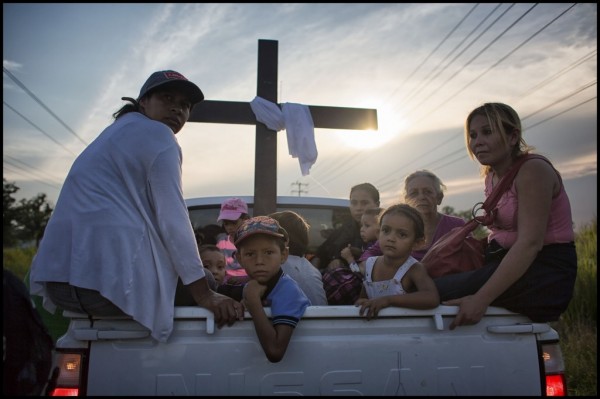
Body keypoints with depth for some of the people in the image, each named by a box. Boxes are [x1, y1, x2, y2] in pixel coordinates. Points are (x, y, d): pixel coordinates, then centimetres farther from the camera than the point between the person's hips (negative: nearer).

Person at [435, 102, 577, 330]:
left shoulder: (532, 170, -14)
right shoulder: (492, 177, 12)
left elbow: (530, 243, -24)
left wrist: (481, 298, -32)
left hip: (545, 271, -8)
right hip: (509, 264, 8)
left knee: (433, 292, -23)